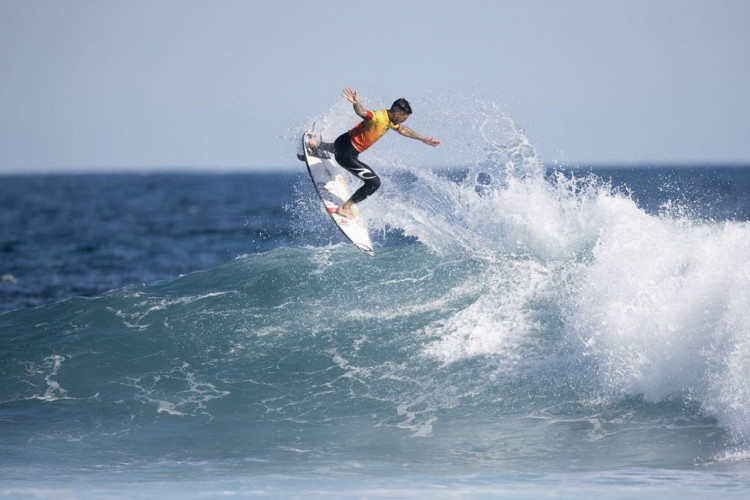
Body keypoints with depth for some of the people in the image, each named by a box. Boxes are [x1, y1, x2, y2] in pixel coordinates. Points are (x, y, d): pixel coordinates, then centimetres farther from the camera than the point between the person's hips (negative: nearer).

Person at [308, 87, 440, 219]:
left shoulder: (391, 121, 0)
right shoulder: (379, 117, -29)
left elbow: (403, 130, 21)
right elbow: (362, 113, -50)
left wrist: (423, 139, 29)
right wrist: (356, 103, -72)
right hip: (346, 153, -10)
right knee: (374, 182, -14)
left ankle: (318, 145, 75)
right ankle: (345, 208, -6)